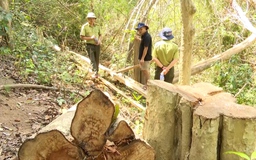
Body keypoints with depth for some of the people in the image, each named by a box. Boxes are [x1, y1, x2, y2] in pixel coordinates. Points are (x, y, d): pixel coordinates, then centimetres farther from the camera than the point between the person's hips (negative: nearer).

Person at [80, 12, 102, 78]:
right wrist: (91, 38, -20)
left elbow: (100, 35, 15)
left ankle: (97, 72, 23)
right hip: (89, 45, -4)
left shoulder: (97, 26, 7)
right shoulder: (84, 26, -8)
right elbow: (82, 37, -10)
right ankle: (95, 73, -17)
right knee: (92, 60, -11)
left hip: (97, 45, 4)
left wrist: (99, 40, -8)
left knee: (97, 60, 10)